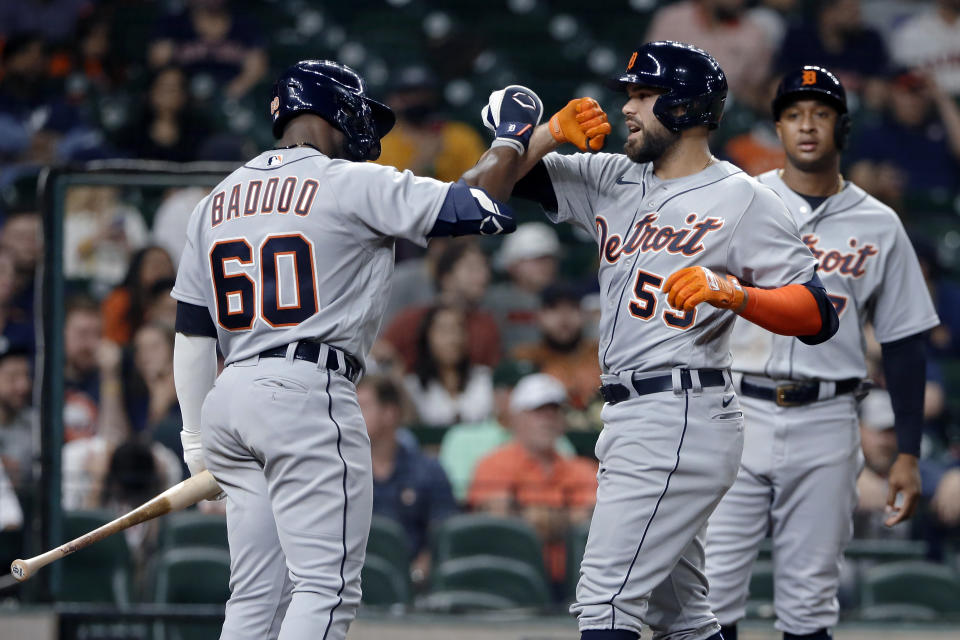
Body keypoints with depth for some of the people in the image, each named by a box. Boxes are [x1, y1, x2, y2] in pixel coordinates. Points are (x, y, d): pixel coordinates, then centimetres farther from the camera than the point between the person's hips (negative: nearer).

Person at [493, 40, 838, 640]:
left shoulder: (745, 200, -6)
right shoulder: (614, 180, 15)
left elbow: (819, 316, -12)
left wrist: (730, 293, -27)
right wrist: (553, 131, -4)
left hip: (683, 415, -9)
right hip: (631, 415, 9)